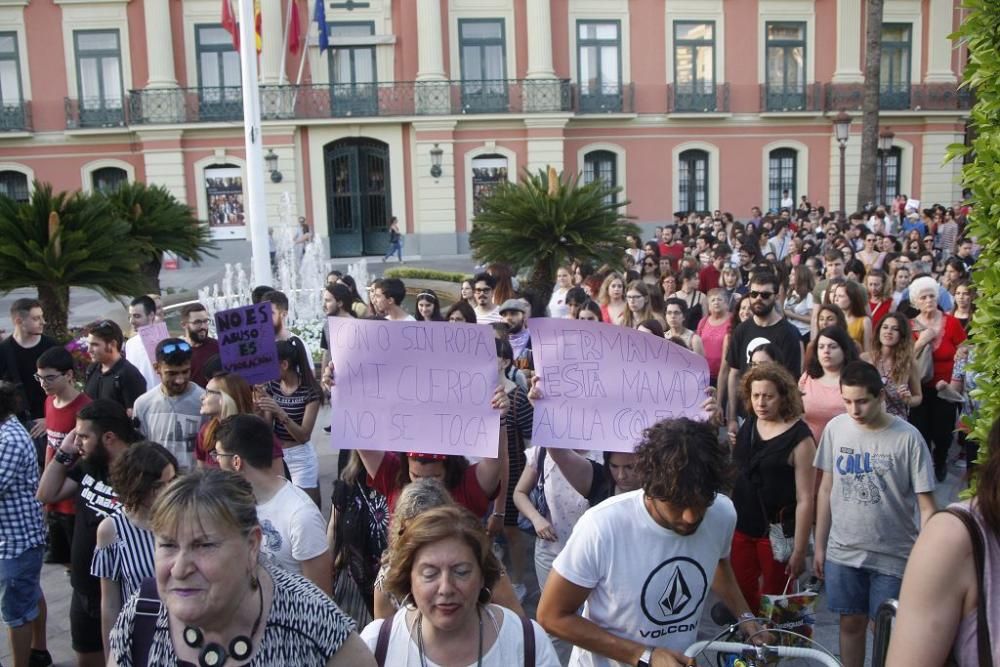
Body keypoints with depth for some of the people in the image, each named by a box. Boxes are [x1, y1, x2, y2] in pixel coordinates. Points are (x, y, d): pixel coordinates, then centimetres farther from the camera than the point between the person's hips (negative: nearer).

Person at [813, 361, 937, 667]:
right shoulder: (835, 428, -4)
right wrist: (820, 546, 8)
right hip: (842, 552, 3)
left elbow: (926, 506, -10)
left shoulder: (908, 438, -14)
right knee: (851, 624, 15)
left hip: (892, 557, -3)